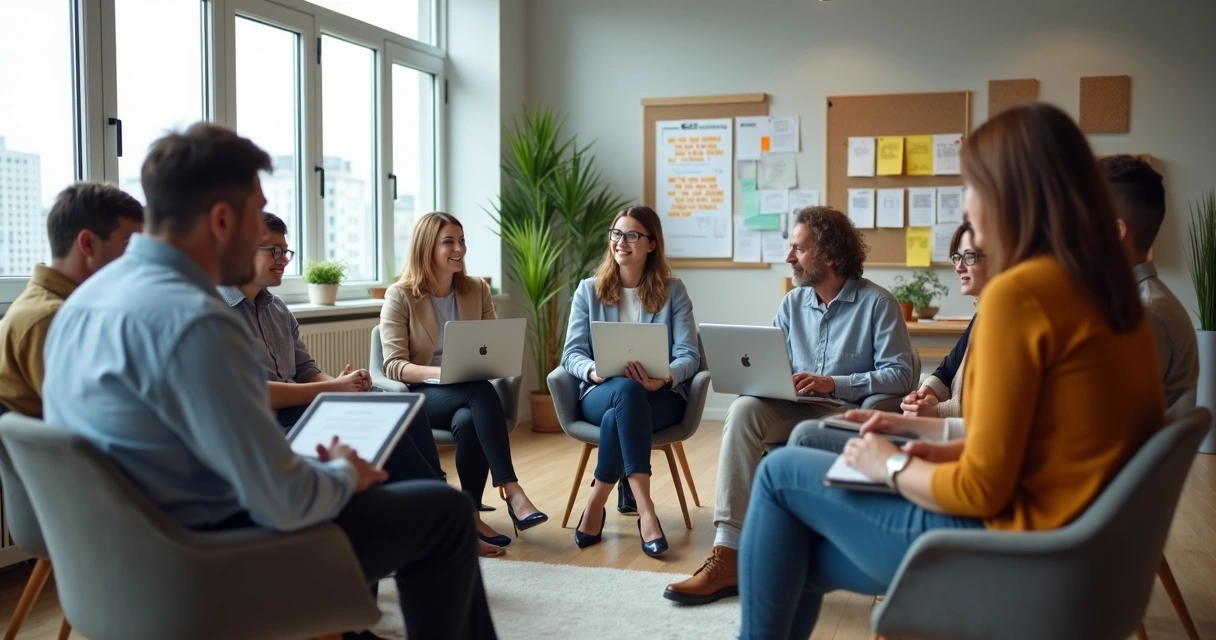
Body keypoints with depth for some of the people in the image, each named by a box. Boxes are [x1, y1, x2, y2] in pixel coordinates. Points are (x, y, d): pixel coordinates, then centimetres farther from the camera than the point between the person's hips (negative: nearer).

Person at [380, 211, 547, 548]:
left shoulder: (477, 290, 8)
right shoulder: (400, 295, -5)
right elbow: (394, 366, -12)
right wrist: (441, 372, -29)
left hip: (469, 393, 3)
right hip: (422, 395, -3)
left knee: (469, 421, -35)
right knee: (481, 392, -35)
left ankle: (470, 513, -23)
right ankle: (512, 492, -35)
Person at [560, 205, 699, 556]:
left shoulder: (673, 291, 5)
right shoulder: (589, 290, 9)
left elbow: (689, 355, -4)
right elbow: (572, 353, 1)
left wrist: (662, 379, -27)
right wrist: (593, 371, -23)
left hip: (661, 396, 0)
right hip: (601, 394, 1)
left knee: (617, 417, -37)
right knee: (627, 389, -37)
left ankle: (596, 505, -23)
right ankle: (645, 509, -37)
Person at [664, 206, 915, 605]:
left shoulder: (877, 303, -3)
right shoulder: (793, 303, 14)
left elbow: (900, 376, -11)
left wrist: (834, 384, -18)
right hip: (794, 408, 4)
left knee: (807, 436, -35)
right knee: (744, 410, -27)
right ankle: (728, 553, -34)